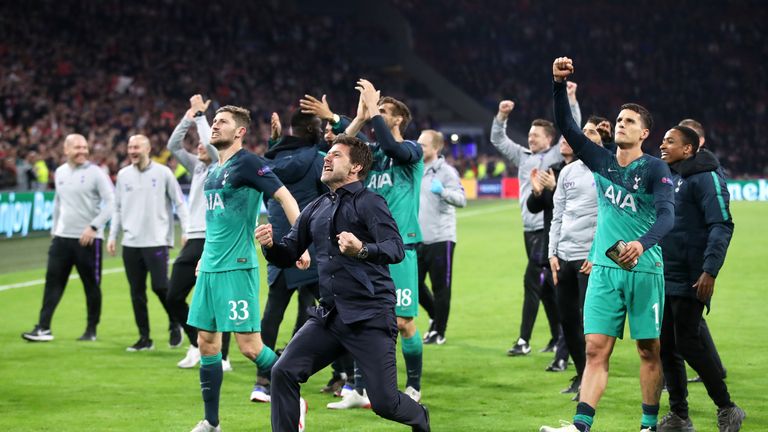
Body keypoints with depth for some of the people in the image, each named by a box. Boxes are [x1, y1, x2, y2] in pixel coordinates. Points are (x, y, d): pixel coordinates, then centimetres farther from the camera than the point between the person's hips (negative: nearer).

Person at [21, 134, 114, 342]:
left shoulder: (95, 173, -8)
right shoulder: (60, 172, 10)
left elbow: (111, 203, -12)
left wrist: (93, 226, -19)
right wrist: (54, 228, 19)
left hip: (88, 239, -5)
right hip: (62, 237, 5)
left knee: (92, 285, 4)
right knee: (53, 282, 0)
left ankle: (91, 330, 15)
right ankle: (43, 328, 0)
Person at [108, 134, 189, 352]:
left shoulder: (163, 173, -1)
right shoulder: (123, 175, 10)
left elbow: (179, 203, 1)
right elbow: (118, 208, 16)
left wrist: (187, 231, -6)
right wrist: (112, 236, 10)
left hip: (157, 241, -4)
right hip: (131, 243, 4)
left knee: (160, 286, -10)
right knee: (137, 291, 4)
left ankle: (175, 324, 15)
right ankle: (144, 338, 12)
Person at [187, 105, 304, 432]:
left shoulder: (247, 163, -9)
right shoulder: (214, 170, 16)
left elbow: (285, 197, -14)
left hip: (236, 268, -8)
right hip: (210, 268, 8)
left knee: (250, 346, -8)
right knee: (207, 343, 7)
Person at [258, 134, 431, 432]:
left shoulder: (369, 202, -6)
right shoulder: (315, 210, 14)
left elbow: (396, 249, -18)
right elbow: (289, 254, 19)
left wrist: (362, 250, -38)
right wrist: (271, 245, -5)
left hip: (369, 318, -6)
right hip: (329, 316, 6)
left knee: (385, 402, -4)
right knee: (283, 372, -10)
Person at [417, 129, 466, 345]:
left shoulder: (446, 172, -8)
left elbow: (461, 199, -20)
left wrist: (443, 191, -36)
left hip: (440, 239, -6)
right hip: (418, 239, 7)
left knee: (440, 287, 1)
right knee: (414, 283, 8)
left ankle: (439, 331, 11)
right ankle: (435, 316, 30)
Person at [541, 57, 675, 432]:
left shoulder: (655, 169, -4)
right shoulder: (601, 162, 9)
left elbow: (667, 214, -18)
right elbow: (566, 126, 3)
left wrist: (642, 243, -36)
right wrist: (559, 84, -12)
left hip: (644, 270, -3)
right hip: (604, 269, 3)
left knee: (649, 350, 5)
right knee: (596, 349, -4)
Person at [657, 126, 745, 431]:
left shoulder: (705, 177, -10)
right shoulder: (665, 178, 15)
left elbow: (721, 226, -17)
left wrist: (710, 270, -23)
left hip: (690, 280, -8)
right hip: (663, 277, 8)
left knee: (687, 343, -8)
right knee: (665, 346, 7)